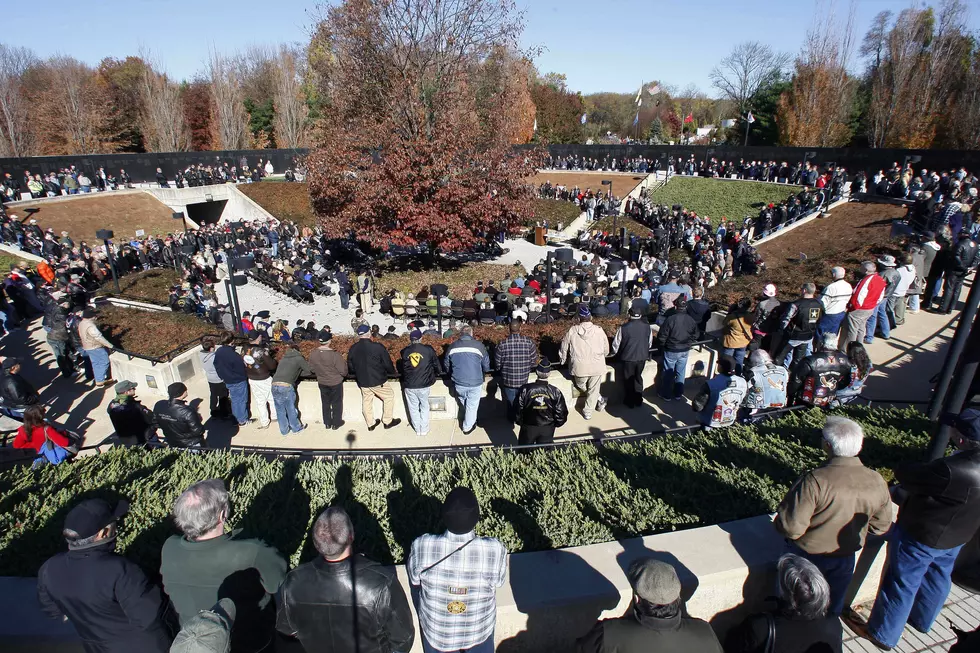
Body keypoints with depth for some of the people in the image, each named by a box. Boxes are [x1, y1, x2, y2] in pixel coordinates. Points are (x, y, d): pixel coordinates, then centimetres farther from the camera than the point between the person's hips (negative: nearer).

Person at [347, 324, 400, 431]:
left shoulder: (352, 349, -4)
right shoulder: (378, 347, -20)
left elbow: (350, 368, 6)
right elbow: (387, 364, -12)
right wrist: (392, 371, 9)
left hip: (362, 382, 5)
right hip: (378, 381, -5)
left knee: (366, 402, 19)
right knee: (389, 397, 14)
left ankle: (370, 424, 30)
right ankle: (388, 421, 21)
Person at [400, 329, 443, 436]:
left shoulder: (404, 352, -3)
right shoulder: (428, 350, -7)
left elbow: (401, 368, 11)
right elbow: (437, 366, 1)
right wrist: (437, 373, 21)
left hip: (409, 386, 1)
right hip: (424, 385, -1)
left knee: (413, 408, 17)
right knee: (424, 407, 18)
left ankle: (417, 429, 27)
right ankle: (424, 429, 23)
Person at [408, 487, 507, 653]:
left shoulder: (422, 546, -33)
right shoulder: (495, 550, -34)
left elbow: (414, 580, -12)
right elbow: (498, 582, -12)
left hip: (436, 630, 1)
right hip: (479, 630, 0)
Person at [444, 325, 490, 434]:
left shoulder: (452, 347, 0)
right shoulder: (479, 345, -9)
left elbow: (446, 366, 11)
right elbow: (486, 367, -2)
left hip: (459, 383, 3)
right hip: (475, 383, -2)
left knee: (463, 404, 26)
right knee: (472, 406, 15)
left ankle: (467, 423, 42)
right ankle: (468, 427, 26)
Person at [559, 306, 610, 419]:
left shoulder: (572, 331, -8)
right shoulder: (599, 330, -6)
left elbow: (564, 349, 2)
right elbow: (606, 350, 6)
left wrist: (563, 361, 21)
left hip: (579, 367, 0)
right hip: (597, 367, 1)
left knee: (581, 386, 26)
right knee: (593, 390, 16)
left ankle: (599, 399, 30)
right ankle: (588, 412, 23)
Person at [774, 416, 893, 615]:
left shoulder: (814, 481, -35)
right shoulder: (877, 482, -17)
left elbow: (792, 528, -31)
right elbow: (881, 526, -1)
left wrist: (779, 522, -9)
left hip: (808, 556, -4)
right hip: (846, 557, 4)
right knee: (834, 603, 30)